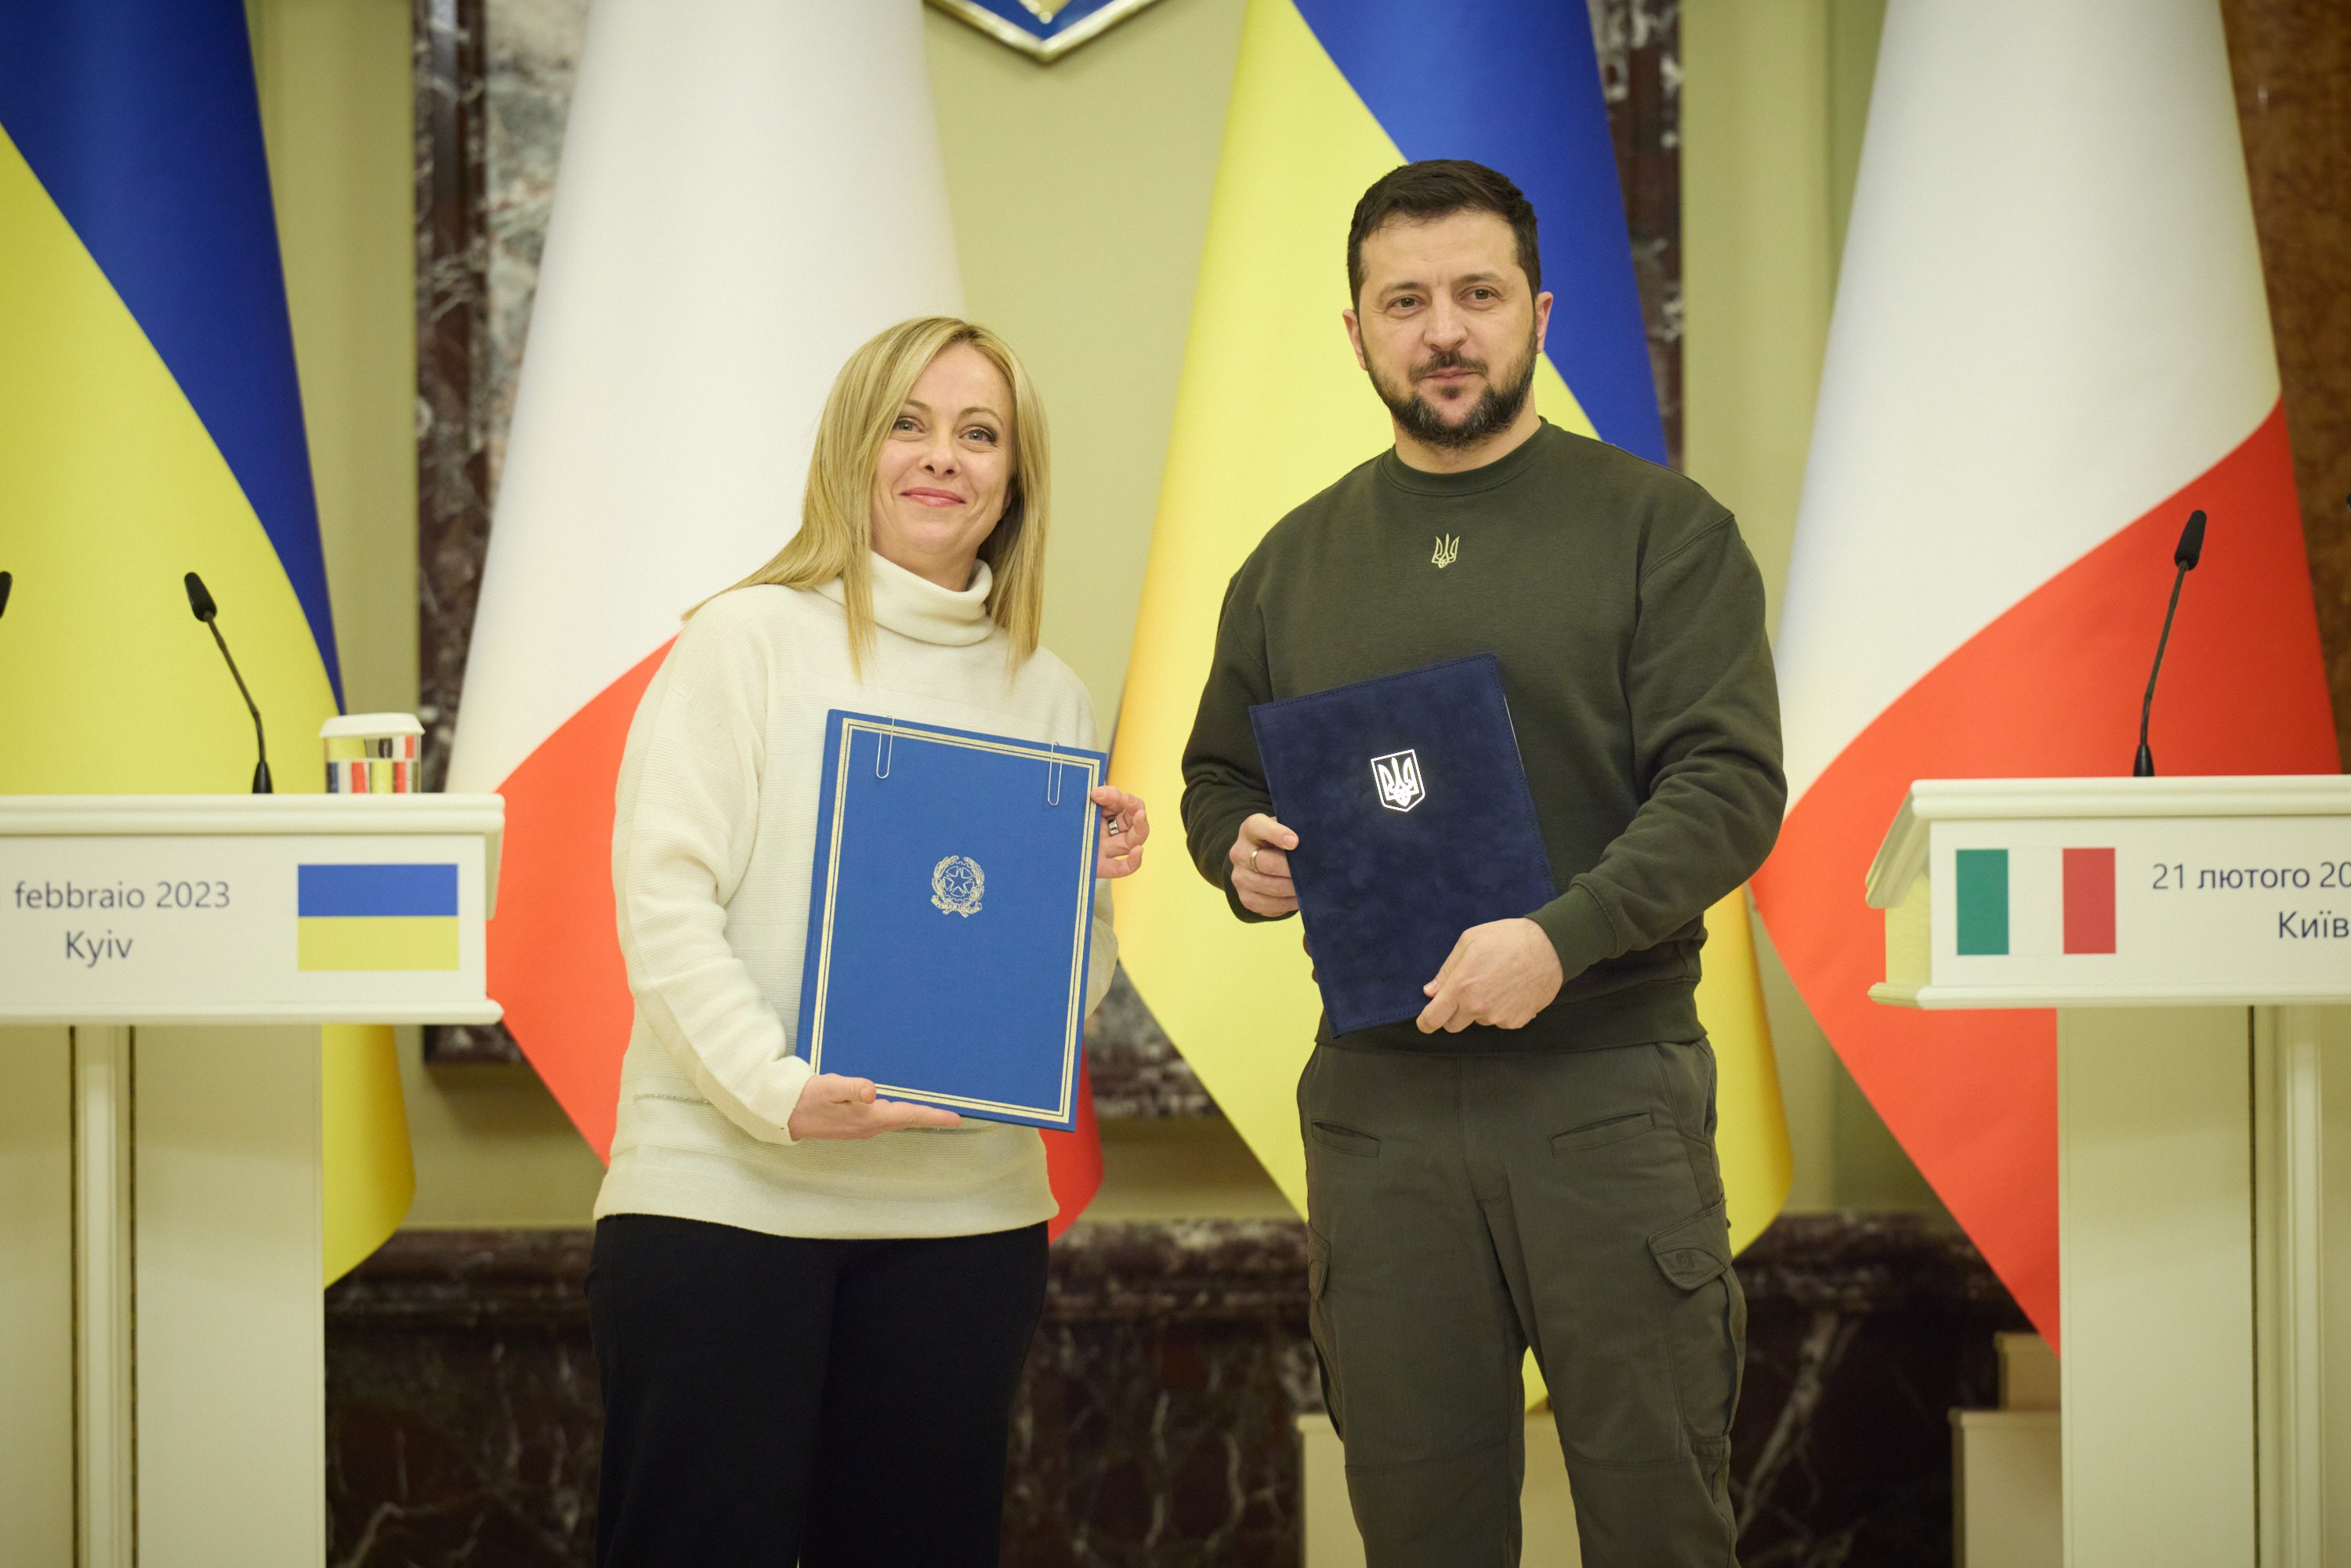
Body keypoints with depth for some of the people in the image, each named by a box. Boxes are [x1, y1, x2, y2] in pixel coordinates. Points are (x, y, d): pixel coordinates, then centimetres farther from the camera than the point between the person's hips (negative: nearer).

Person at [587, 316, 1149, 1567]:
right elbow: (663, 904, -8)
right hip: (725, 1187, -4)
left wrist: (1094, 887, -5)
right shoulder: (748, 640, 1)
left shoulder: (1048, 695, 13)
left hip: (965, 1207, 4)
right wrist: (779, 1089, -21)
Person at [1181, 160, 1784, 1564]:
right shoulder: (1294, 562, 14)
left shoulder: (1662, 528, 1)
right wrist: (1240, 851, 0)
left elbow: (1730, 784, -8)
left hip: (1606, 1090, -3)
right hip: (1374, 1099, 3)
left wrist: (1563, 936, -22)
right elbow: (1219, 778, 24)